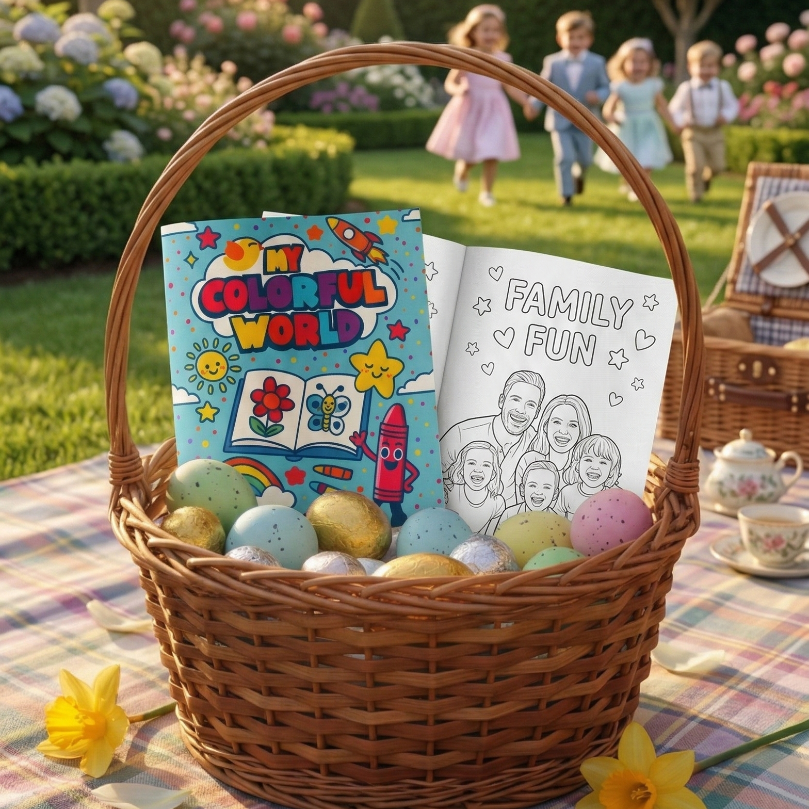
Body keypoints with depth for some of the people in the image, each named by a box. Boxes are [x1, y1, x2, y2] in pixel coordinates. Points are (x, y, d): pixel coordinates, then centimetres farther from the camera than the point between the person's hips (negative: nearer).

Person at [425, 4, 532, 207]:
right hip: (470, 109, -2)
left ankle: (486, 192, 11)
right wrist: (458, 89, -27)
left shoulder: (502, 59, 0)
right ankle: (461, 171, 43)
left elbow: (510, 86, 5)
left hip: (493, 110, 2)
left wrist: (527, 102, -6)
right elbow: (450, 83, -5)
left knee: (492, 154, -6)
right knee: (468, 154, 7)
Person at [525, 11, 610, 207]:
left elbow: (605, 87, 3)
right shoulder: (552, 62, -1)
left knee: (585, 159, 12)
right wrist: (534, 105, -12)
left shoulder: (596, 63, -1)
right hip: (560, 120, -1)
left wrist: (599, 96, -20)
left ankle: (578, 174, 47)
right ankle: (566, 193, 2)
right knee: (564, 157, -12)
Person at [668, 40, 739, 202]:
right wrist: (679, 122, -13)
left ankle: (707, 177, 38)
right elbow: (675, 108, 4)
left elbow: (732, 105, 9)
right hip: (694, 133, -3)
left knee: (718, 166, 3)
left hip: (715, 133, 3)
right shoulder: (686, 88, -4)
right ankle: (695, 193, 12)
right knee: (695, 165, -10)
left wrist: (726, 116, -11)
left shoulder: (723, 87, 2)